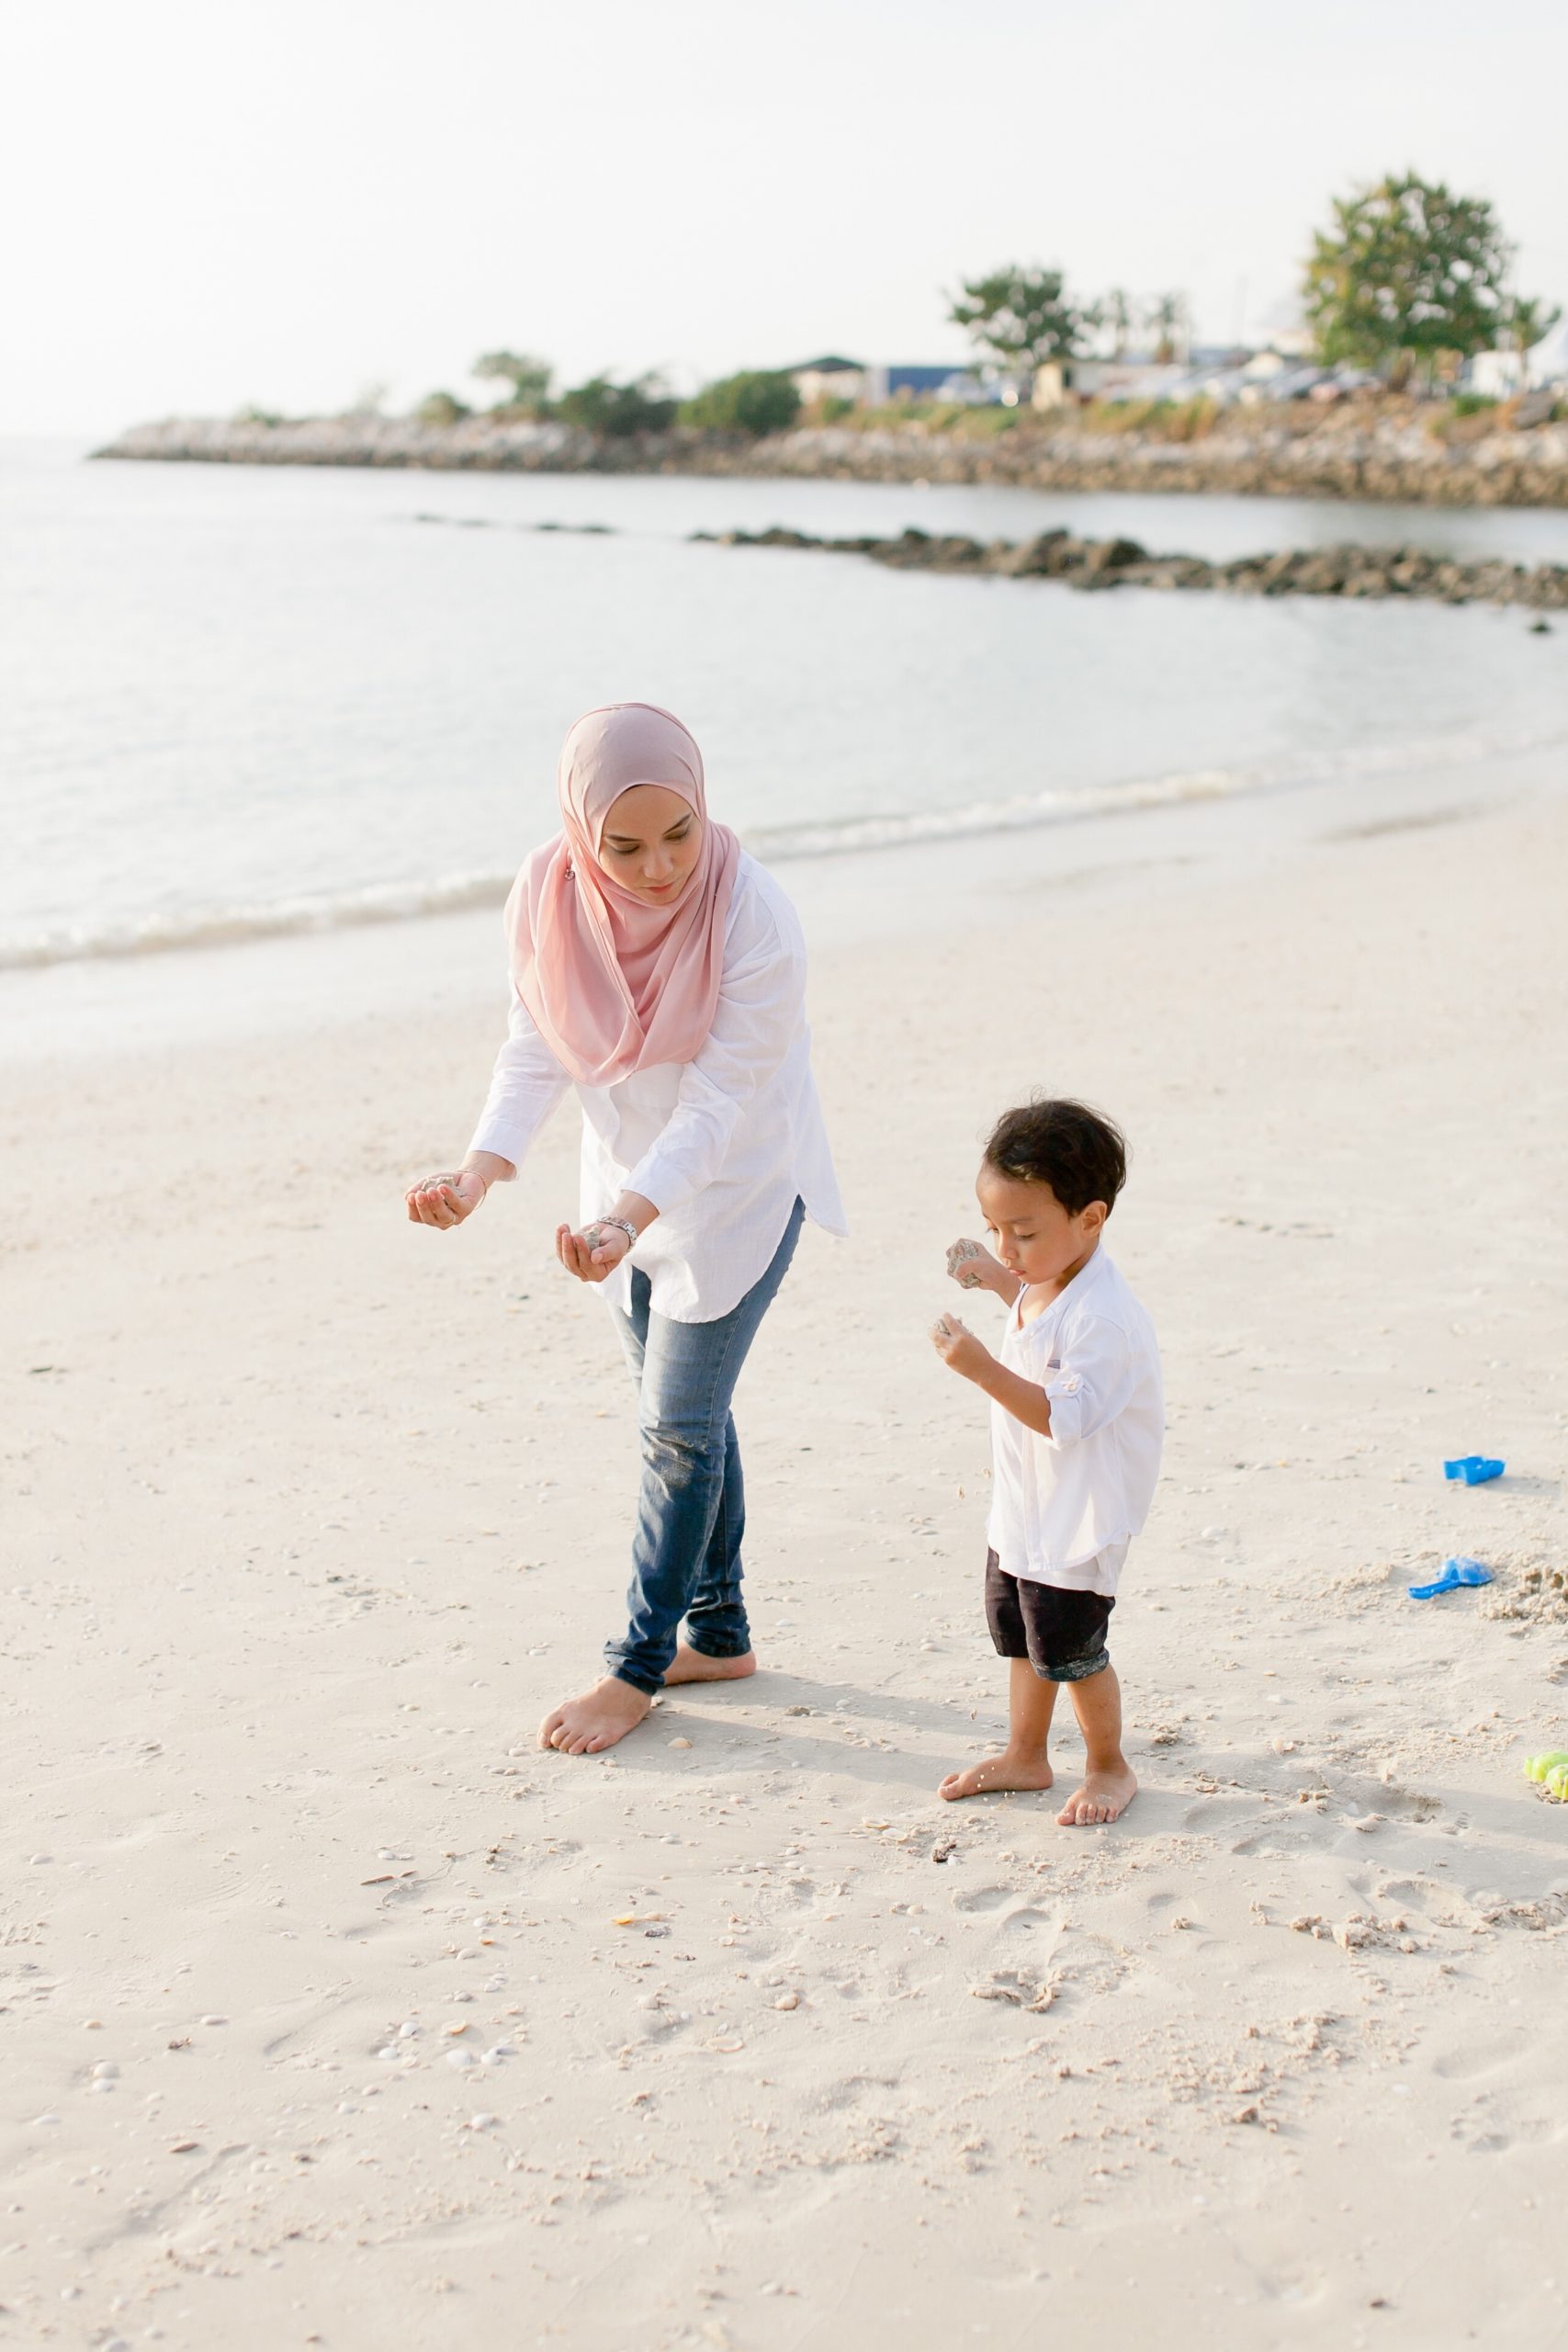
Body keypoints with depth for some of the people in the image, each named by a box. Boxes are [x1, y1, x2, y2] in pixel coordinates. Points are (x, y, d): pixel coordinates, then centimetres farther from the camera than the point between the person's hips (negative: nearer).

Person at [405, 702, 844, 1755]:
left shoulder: (756, 919, -30)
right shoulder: (549, 899, -16)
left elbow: (717, 1103, -28)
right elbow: (536, 1051, -9)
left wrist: (626, 1219, -39)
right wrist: (479, 1172, -24)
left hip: (738, 1188, -5)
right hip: (627, 1182, 5)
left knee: (679, 1425, 0)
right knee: (688, 1416, 17)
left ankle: (641, 1666, 16)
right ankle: (719, 1632, 33)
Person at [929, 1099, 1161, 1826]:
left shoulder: (1102, 1317, -30)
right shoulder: (1048, 1283, 1)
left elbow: (1065, 1416, -34)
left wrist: (985, 1369, -41)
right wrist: (995, 1278, 16)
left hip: (1079, 1519, -10)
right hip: (1024, 1507, 10)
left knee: (1068, 1647, 2)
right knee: (1020, 1634, 20)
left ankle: (1109, 1768, 23)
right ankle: (1025, 1755, 37)